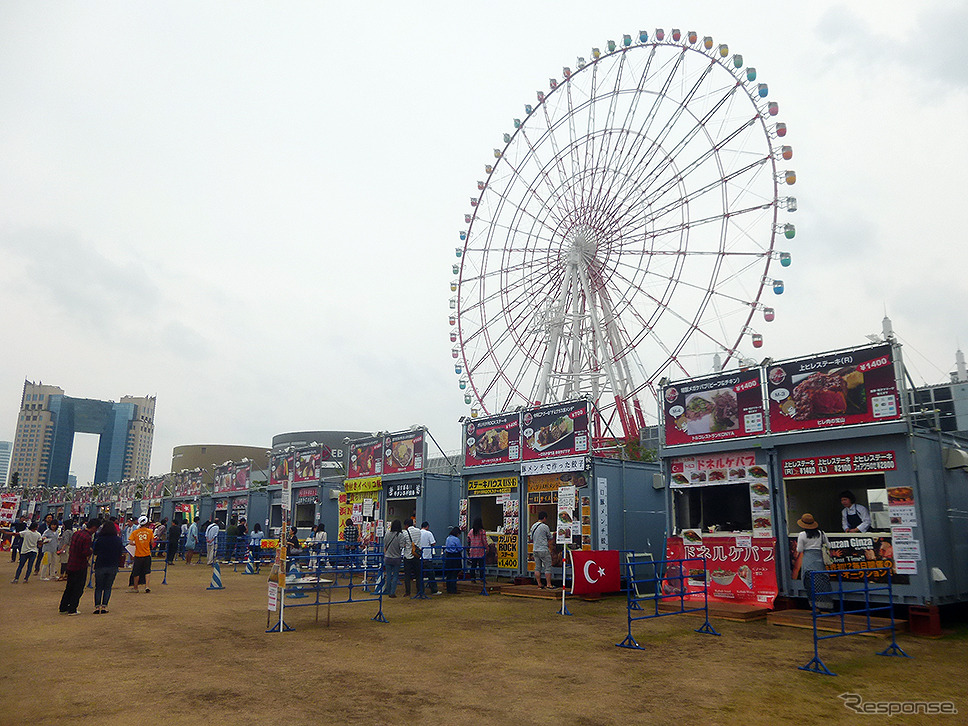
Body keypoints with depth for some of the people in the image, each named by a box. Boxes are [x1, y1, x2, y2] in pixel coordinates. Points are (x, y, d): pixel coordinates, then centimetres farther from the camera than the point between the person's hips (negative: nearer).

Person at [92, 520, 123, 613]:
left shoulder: (99, 540, -8)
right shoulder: (118, 540, -3)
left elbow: (95, 552, 0)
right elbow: (121, 552, 5)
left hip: (100, 566, -1)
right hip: (113, 567, 1)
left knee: (98, 587, 10)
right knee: (108, 587, 11)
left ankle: (97, 606, 2)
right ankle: (104, 606, 5)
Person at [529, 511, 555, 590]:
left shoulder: (533, 526, 11)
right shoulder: (545, 527, -10)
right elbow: (549, 539, 0)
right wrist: (550, 548, 14)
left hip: (535, 550, 7)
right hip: (544, 550, -7)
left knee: (537, 568, 9)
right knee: (548, 567, -2)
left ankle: (539, 584, 11)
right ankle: (548, 584, -3)